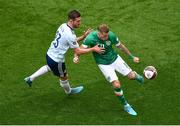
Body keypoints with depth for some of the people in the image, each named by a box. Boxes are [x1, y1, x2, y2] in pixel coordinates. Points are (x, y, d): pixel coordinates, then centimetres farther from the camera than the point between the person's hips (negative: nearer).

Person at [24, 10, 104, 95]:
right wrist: (93, 49, -17)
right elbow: (77, 51, -22)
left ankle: (30, 78, 44)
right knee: (63, 77, 22)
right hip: (57, 60, -8)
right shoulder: (70, 35, -30)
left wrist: (83, 36, -1)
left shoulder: (63, 26, -4)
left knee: (49, 67, 40)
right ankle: (69, 91, 50)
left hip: (49, 54, 8)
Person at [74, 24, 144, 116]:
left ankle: (136, 75, 45)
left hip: (115, 58, 3)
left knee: (131, 76, 3)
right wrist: (76, 57, -40)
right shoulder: (90, 38, -28)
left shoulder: (111, 35, -20)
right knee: (117, 85, -14)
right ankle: (125, 106, 10)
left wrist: (132, 57, 6)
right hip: (104, 64, -2)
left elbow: (121, 46, -3)